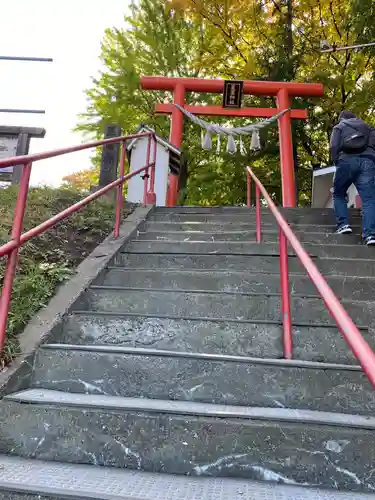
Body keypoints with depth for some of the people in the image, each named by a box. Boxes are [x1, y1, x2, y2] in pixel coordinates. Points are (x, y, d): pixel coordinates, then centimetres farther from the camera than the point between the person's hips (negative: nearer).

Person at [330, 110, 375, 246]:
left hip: (347, 160, -2)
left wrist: (335, 162, 12)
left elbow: (334, 147, 5)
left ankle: (343, 224, 0)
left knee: (339, 194, 16)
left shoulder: (339, 127, 22)